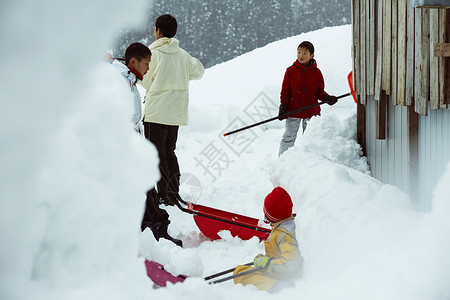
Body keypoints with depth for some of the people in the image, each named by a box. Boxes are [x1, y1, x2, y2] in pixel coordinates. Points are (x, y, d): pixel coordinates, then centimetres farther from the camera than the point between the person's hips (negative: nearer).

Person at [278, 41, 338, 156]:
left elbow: (319, 92, 7)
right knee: (289, 137, 5)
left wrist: (327, 98, -13)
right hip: (293, 111, -1)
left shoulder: (316, 72, 0)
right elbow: (285, 91, 1)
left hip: (311, 111, 1)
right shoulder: (290, 71, -1)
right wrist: (283, 107, -8)